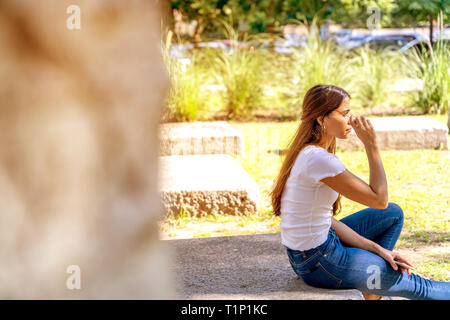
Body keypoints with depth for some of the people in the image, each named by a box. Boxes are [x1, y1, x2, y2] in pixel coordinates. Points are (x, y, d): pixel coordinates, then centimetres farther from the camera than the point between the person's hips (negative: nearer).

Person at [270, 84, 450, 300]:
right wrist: (371, 144, -13)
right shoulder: (319, 159, -24)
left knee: (394, 214, 20)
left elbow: (326, 219, 8)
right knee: (415, 286, 6)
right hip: (318, 264, -9)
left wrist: (376, 249, 2)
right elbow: (379, 199, -17)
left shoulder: (306, 153, 6)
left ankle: (371, 294, 17)